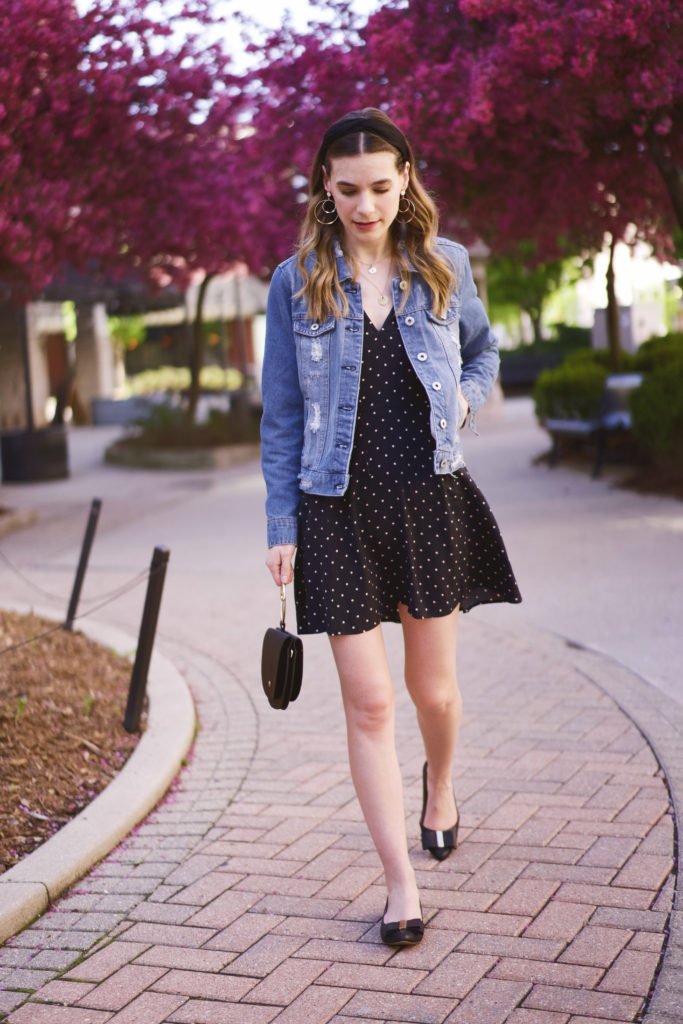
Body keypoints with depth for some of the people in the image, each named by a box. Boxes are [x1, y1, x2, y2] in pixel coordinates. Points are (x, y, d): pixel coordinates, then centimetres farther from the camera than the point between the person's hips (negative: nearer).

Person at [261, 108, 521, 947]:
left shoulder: (444, 265, 4)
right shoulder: (296, 281, 0)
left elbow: (483, 350, 22)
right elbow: (281, 416, 3)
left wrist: (465, 398, -1)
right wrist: (281, 527, -1)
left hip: (431, 499, 1)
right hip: (339, 508, -1)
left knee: (433, 686, 12)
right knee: (367, 701, -2)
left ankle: (440, 783, 46)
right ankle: (401, 882, 11)